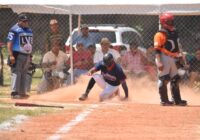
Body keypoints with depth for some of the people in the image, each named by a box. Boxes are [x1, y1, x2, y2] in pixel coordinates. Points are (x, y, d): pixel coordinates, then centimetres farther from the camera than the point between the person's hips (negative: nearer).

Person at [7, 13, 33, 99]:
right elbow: (9, 43, -13)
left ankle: (22, 92, 17)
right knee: (16, 73, -12)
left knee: (24, 75, 11)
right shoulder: (14, 30, -7)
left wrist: (29, 56, 19)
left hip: (26, 55, 8)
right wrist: (11, 55, -21)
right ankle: (14, 92, -15)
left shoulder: (29, 30, 17)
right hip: (17, 55, -8)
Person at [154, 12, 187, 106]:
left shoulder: (174, 32, 13)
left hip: (173, 59, 9)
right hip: (164, 58, -9)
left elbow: (177, 44, 23)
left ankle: (177, 100, 19)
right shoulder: (160, 35, -12)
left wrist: (180, 54, 9)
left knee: (175, 79, 12)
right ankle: (164, 100, 1)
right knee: (164, 79, -5)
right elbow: (157, 49, -16)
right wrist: (159, 62, -22)